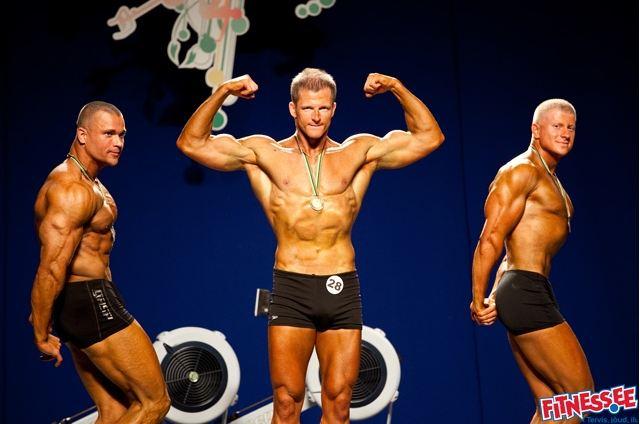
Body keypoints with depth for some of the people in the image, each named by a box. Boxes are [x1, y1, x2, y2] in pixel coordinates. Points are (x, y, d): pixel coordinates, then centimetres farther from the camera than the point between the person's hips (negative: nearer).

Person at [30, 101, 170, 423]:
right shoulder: (72, 190, -18)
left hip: (85, 303, 10)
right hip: (91, 301, -10)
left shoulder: (90, 184, 17)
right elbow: (51, 270, -23)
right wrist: (42, 335, -19)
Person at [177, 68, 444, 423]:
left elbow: (430, 137, 9)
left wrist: (397, 88, 0)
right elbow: (191, 143, 3)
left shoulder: (358, 152, 9)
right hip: (291, 290, -1)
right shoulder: (266, 154, 6)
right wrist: (222, 92, -6)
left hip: (342, 289, 1)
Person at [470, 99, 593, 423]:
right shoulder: (522, 171, -8)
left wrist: (496, 298, 14)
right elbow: (490, 239, -14)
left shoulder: (549, 179, 23)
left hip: (534, 294, 10)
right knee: (580, 395, -8)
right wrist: (478, 301, -12)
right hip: (526, 291, -10)